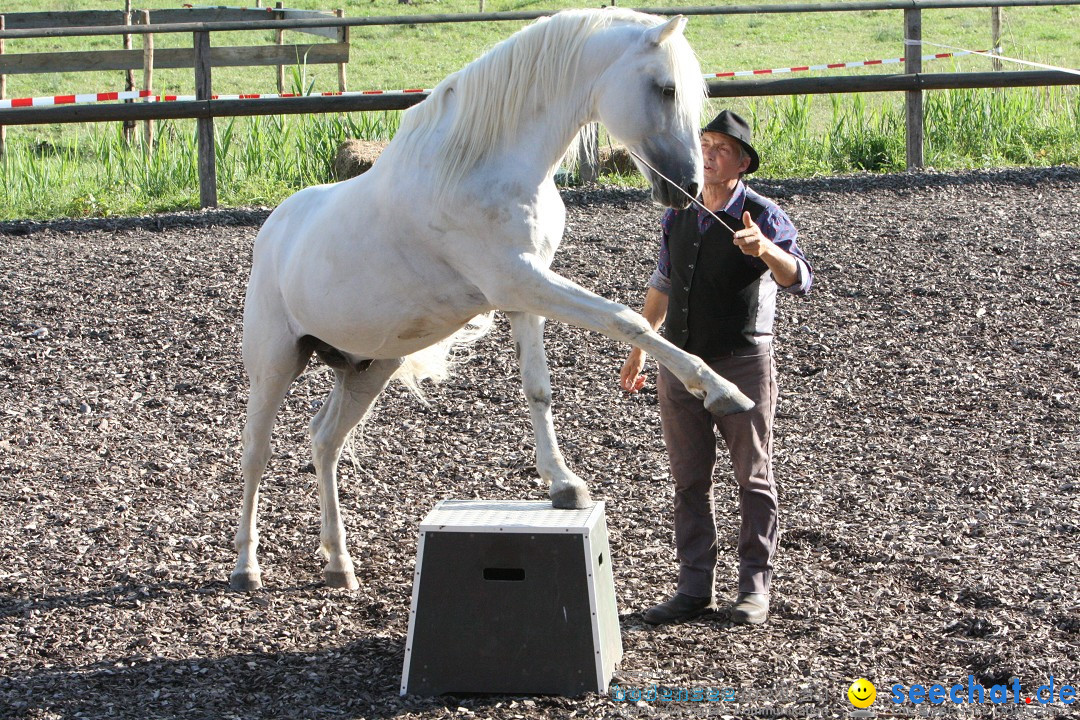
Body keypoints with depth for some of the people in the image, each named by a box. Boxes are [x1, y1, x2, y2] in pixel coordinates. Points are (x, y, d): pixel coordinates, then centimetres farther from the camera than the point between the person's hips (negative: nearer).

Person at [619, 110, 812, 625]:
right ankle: (694, 587, 16)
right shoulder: (678, 215, 6)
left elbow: (799, 282, -26)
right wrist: (639, 347, 25)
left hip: (742, 366, -5)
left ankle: (755, 585, 15)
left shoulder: (763, 218, -11)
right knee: (689, 480, 8)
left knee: (753, 478, 6)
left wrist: (766, 250, -46)